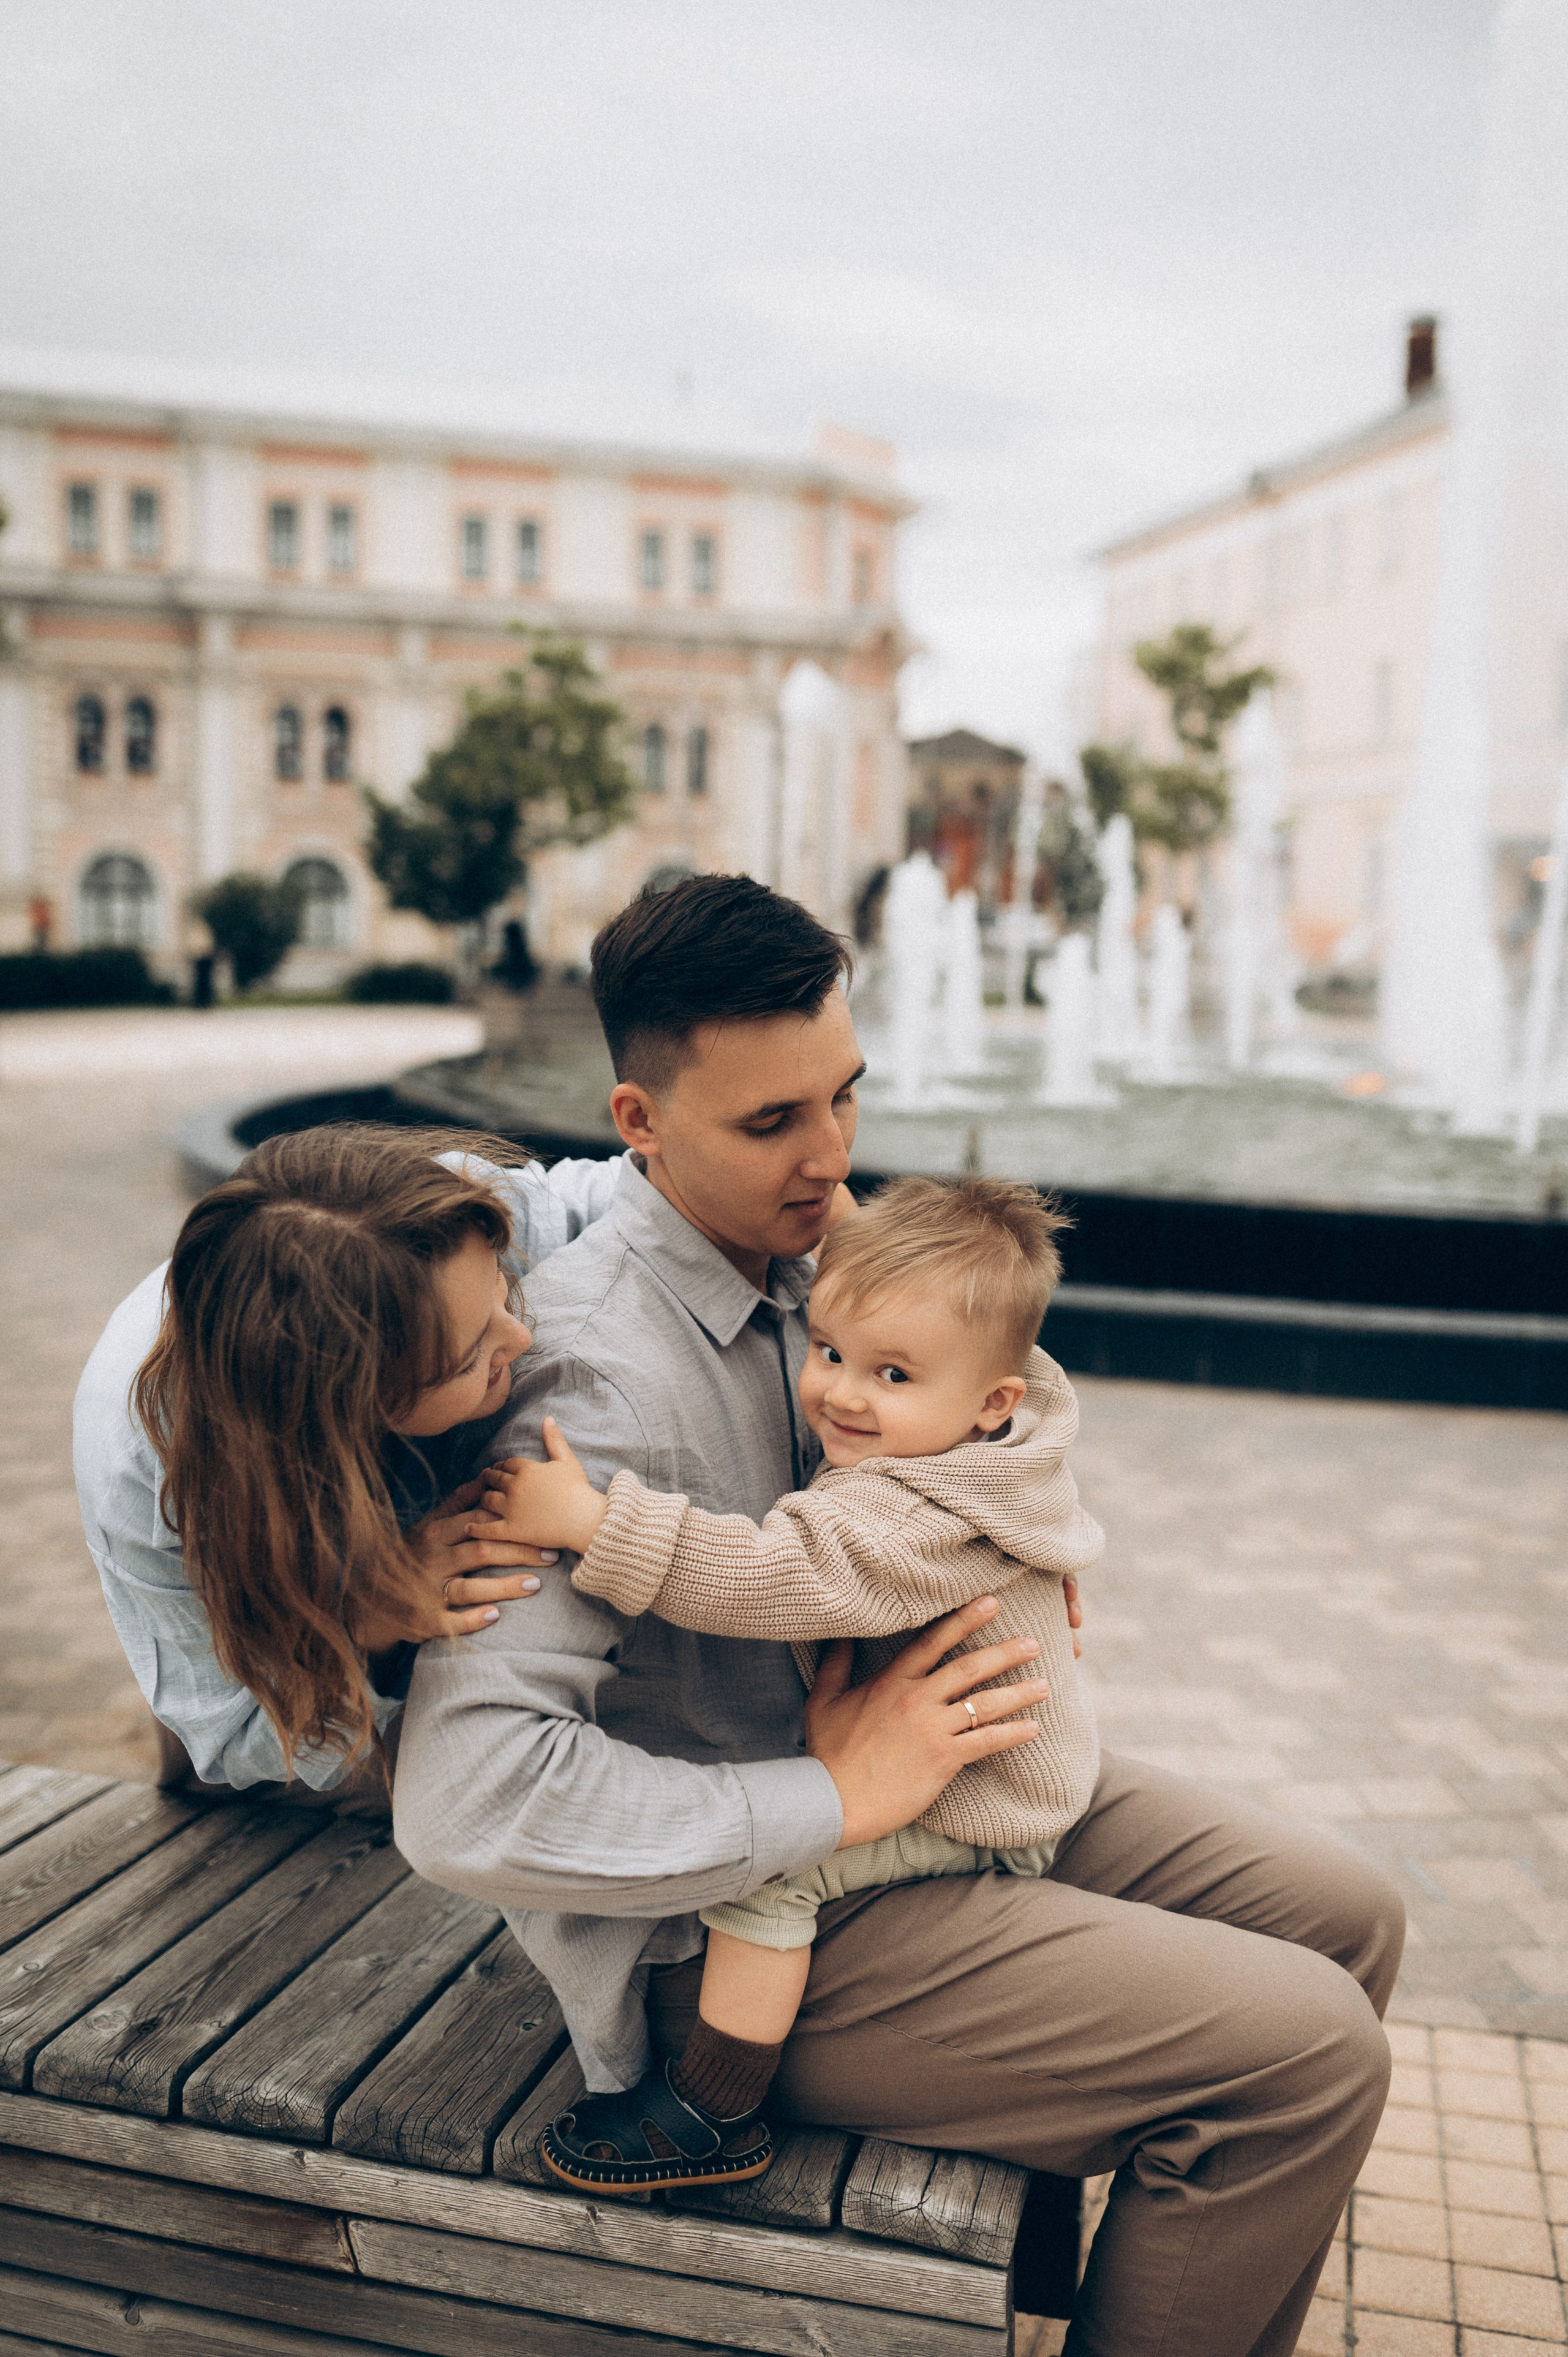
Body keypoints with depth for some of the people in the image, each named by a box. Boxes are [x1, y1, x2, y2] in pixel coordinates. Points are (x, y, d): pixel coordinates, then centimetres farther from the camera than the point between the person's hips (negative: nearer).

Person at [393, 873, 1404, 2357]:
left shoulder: (806, 1250, 1)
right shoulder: (597, 1372, -27)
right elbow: (465, 1800, -34)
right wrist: (836, 1799, -27)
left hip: (906, 1778, 9)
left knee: (1341, 1920, 11)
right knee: (1308, 2054, -15)